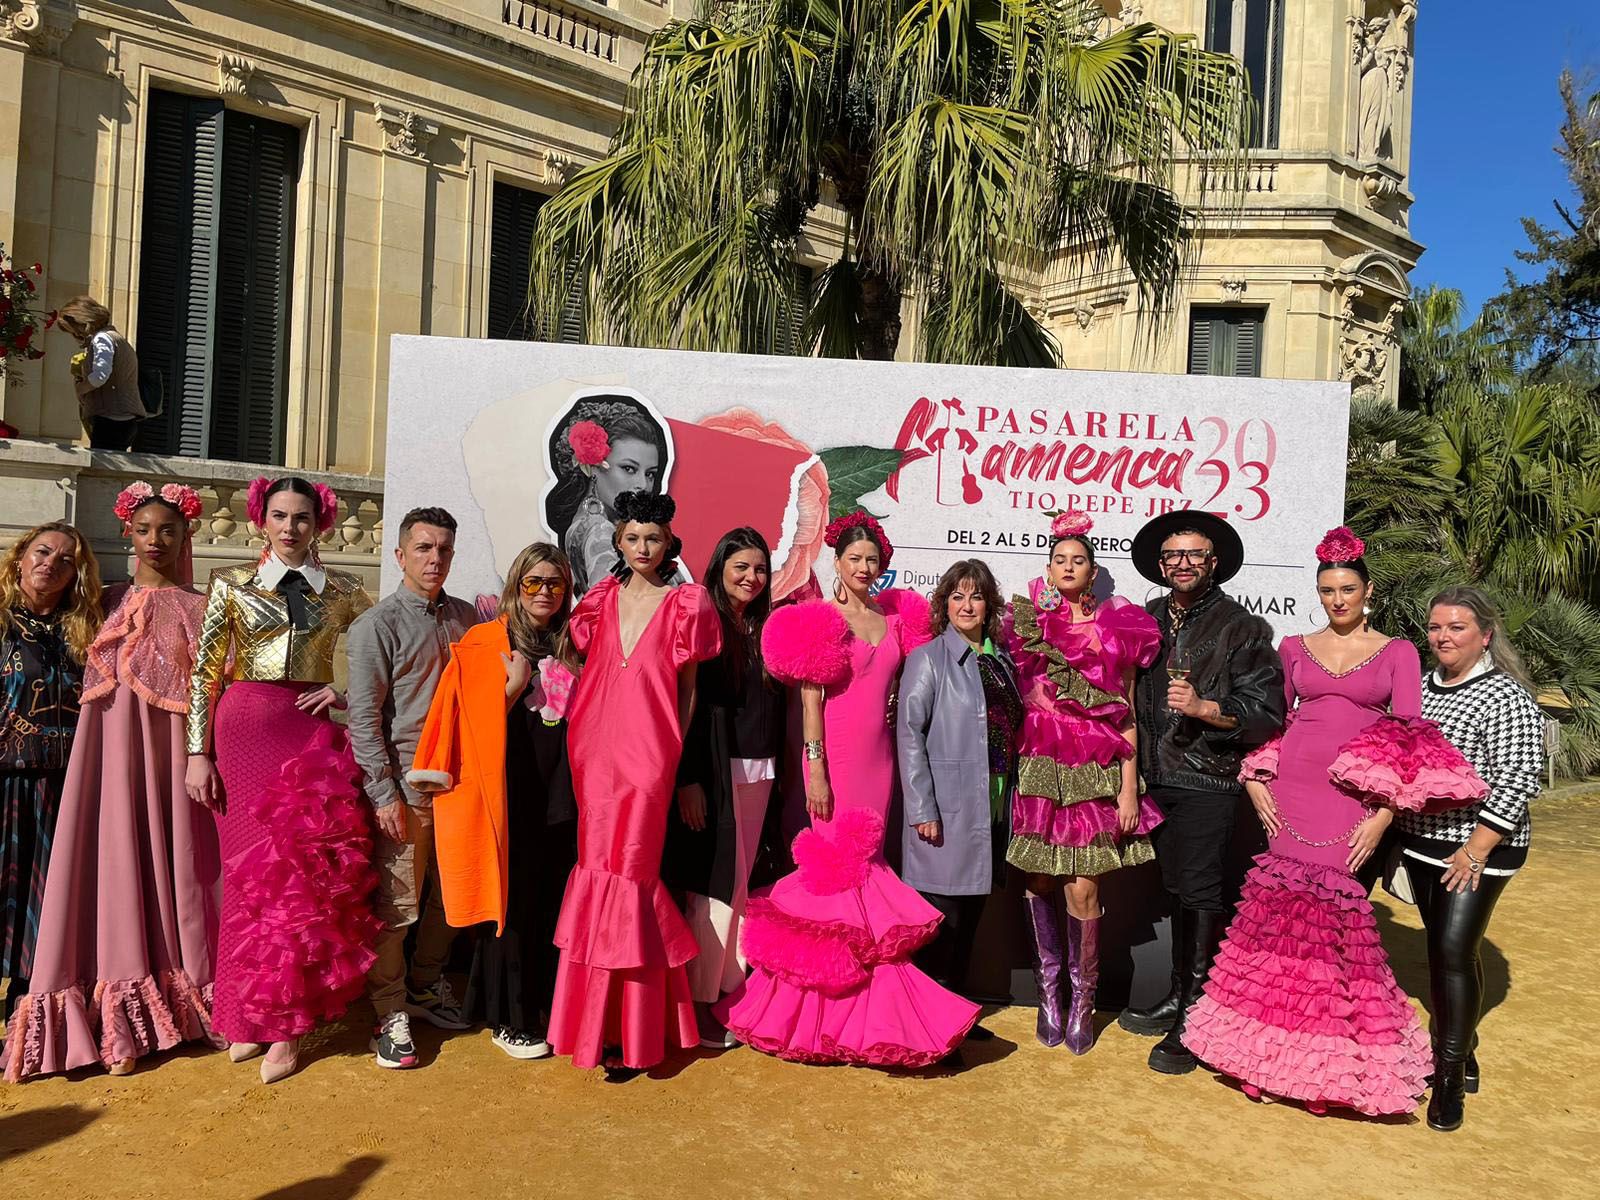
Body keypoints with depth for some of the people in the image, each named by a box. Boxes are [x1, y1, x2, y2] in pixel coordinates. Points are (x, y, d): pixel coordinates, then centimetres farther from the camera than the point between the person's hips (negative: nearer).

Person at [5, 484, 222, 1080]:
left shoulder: (199, 608, 7)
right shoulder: (110, 601, 11)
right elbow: (90, 682, 12)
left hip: (175, 750, -1)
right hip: (116, 747, 1)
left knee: (175, 861, 4)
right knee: (119, 862, -2)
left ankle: (182, 994, 17)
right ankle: (121, 1019, 4)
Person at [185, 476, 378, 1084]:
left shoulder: (342, 590, 8)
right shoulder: (231, 583, 7)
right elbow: (205, 672, 4)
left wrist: (348, 690, 0)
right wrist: (198, 754, -2)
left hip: (314, 734, 0)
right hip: (244, 731, 0)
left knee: (305, 868, -3)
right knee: (251, 867, 2)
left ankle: (287, 1024, 7)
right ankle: (252, 1015, 16)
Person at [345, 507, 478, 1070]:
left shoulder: (465, 617, 10)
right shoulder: (377, 624, -6)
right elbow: (363, 716, -8)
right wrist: (384, 793, -12)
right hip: (406, 785, -5)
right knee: (395, 906, 0)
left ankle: (426, 986, 32)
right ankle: (391, 1014, 13)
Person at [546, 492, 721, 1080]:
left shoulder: (685, 604, 2)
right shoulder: (601, 600, 13)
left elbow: (687, 688, 4)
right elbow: (585, 673, 17)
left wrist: (676, 757, 3)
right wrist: (577, 742, 10)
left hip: (647, 755, -4)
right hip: (596, 751, 4)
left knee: (629, 872, -3)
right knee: (597, 867, 6)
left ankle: (630, 1033, 10)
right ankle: (595, 1019, 20)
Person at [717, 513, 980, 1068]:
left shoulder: (896, 620, 11)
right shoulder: (819, 619, -3)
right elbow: (809, 697, -7)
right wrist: (815, 768, -12)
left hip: (879, 755, 5)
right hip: (836, 755, -5)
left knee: (868, 864, 9)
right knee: (836, 864, -2)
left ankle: (866, 1008, 18)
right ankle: (830, 1007, 9)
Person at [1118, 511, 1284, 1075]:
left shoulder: (1241, 628, -4)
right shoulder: (1147, 619, 12)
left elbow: (1267, 711, -9)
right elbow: (1132, 694, 21)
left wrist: (1204, 707, -22)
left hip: (1208, 781, -5)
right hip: (1158, 778, 6)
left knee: (1200, 893, -4)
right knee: (1178, 890, 15)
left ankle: (1195, 1023, 5)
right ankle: (1179, 997, 29)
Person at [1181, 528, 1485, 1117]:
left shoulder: (1397, 652, 7)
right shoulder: (1295, 648, 13)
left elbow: (1410, 738, 1)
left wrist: (1384, 813, -8)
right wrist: (1256, 779, 2)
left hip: (1351, 803, -2)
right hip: (1288, 795, 2)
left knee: (1335, 914, -5)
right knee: (1281, 909, -1)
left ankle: (1334, 1049, 12)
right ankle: (1274, 1043, 14)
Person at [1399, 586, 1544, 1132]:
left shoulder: (1507, 698, -13)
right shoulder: (1419, 688, 8)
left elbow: (1519, 780, -17)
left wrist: (1474, 851, -18)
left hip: (1478, 848, -7)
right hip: (1422, 842, 7)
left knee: (1454, 950, -9)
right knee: (1443, 947, 14)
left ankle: (1450, 1076, 4)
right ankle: (1459, 1052, 30)